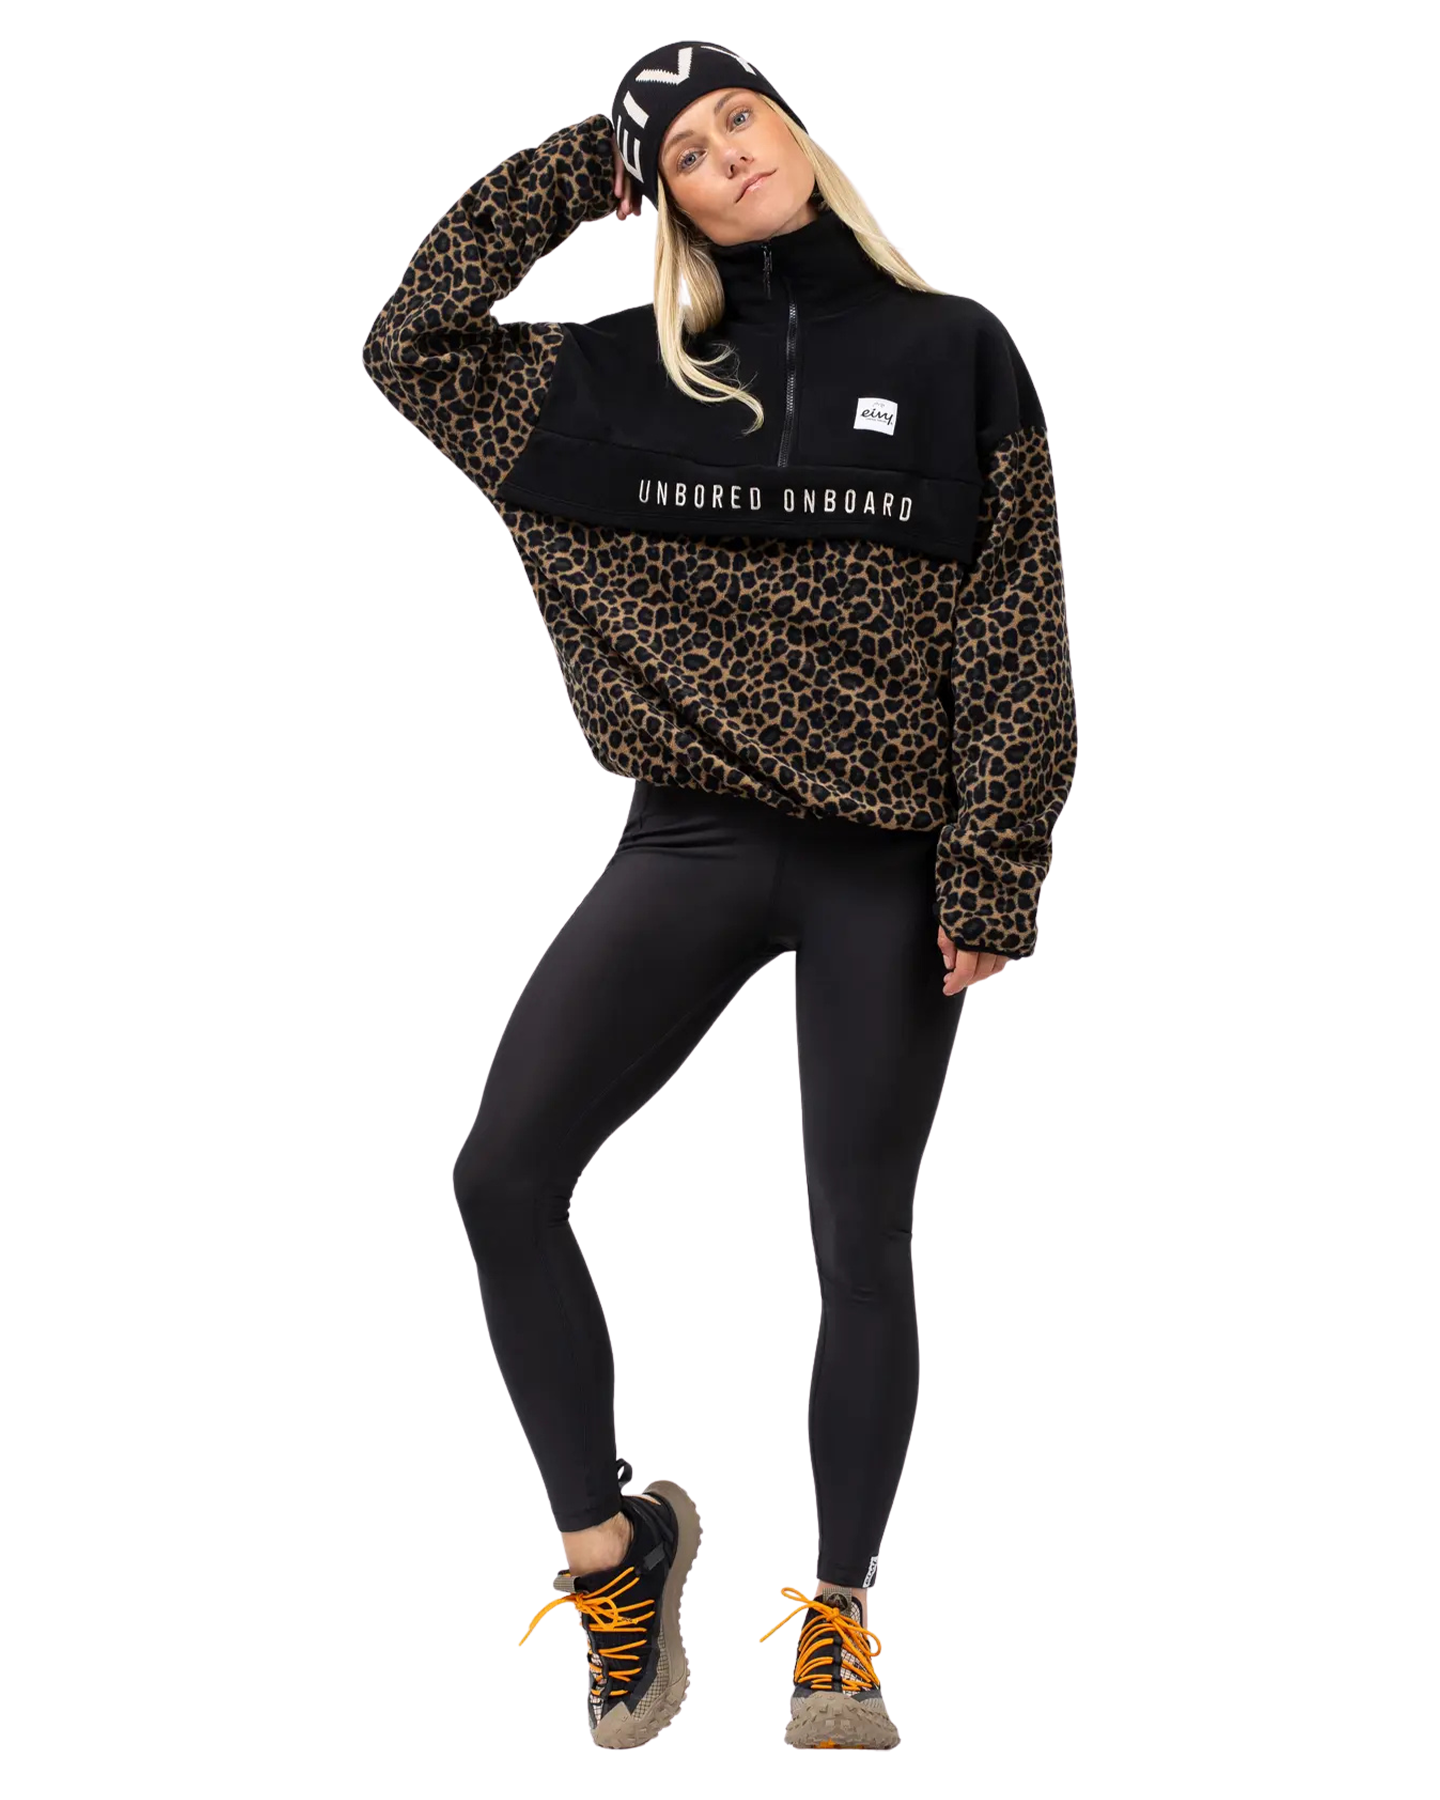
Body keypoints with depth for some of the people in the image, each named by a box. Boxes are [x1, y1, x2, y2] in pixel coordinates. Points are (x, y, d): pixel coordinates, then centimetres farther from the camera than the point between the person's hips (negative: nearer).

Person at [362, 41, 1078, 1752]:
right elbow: (414, 339, 5)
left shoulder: (955, 355, 0)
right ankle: (610, 1540, 6)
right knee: (501, 1180, -11)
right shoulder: (632, 371, 7)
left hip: (890, 857, -2)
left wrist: (991, 880, -9)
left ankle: (837, 1613, 22)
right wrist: (574, 171, 4)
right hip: (696, 835, 2)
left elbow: (1015, 630, -3)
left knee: (859, 1241, 6)